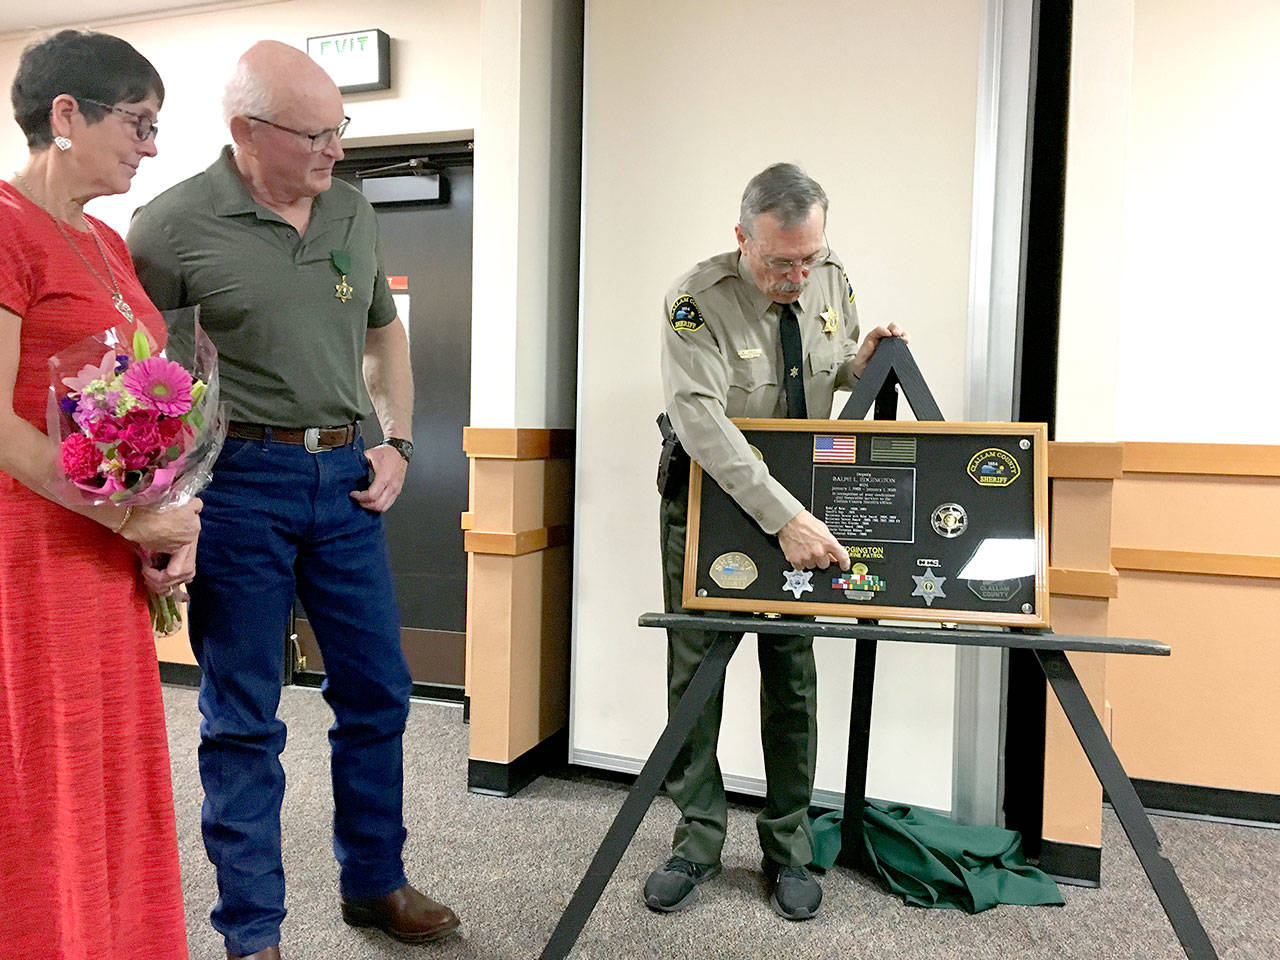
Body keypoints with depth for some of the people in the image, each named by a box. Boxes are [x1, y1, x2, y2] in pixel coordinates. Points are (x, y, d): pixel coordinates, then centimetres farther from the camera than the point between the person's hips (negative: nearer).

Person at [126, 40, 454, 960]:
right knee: (243, 718, 7)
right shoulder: (173, 226, -8)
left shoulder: (353, 212, 8)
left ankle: (374, 882, 34)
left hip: (346, 476, 5)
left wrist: (396, 441, 8)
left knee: (378, 691, 12)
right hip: (238, 482, -5)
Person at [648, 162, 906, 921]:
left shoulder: (833, 279, -5)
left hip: (801, 502, 4)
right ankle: (699, 843, 19)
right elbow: (701, 418, -34)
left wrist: (860, 363, -13)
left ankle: (789, 851, 21)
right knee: (694, 671, 2)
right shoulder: (699, 299, -22)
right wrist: (784, 517, -41)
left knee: (793, 676, 7)